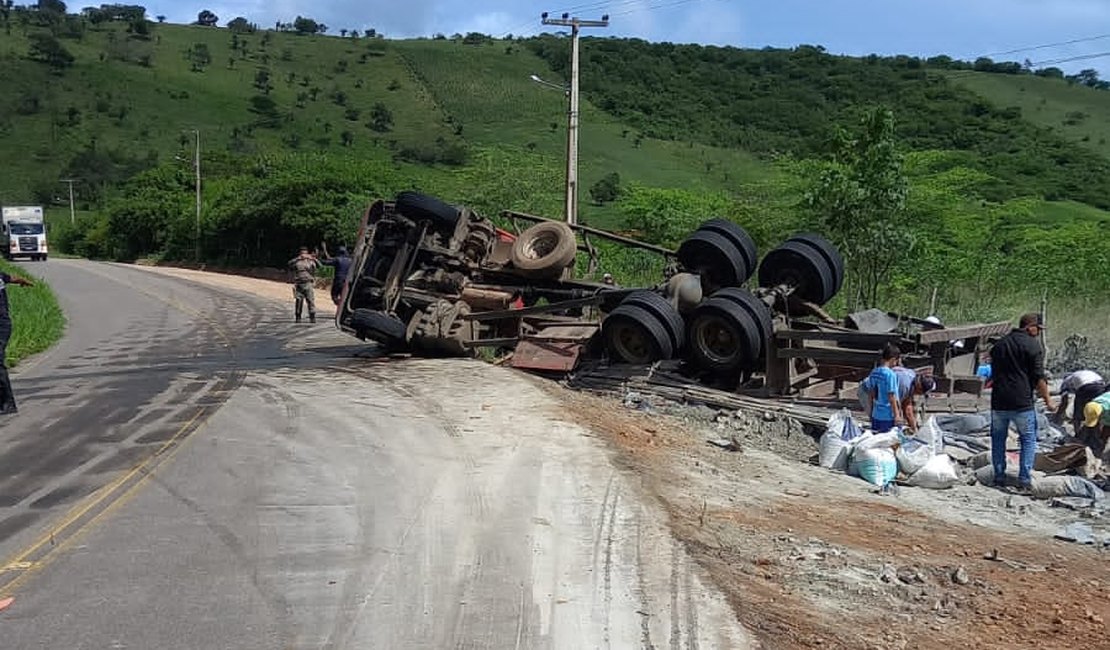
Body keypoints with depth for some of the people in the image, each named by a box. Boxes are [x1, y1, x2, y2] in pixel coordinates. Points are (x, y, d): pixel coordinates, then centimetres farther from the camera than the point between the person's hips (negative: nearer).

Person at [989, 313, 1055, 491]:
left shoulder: (999, 344, 13)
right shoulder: (1033, 345, -6)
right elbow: (1039, 378, -9)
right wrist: (1047, 400, 0)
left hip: (999, 402, 5)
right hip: (1022, 403, -5)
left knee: (998, 439, 13)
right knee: (1028, 439, 7)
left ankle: (999, 478, 15)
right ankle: (1024, 480, 2)